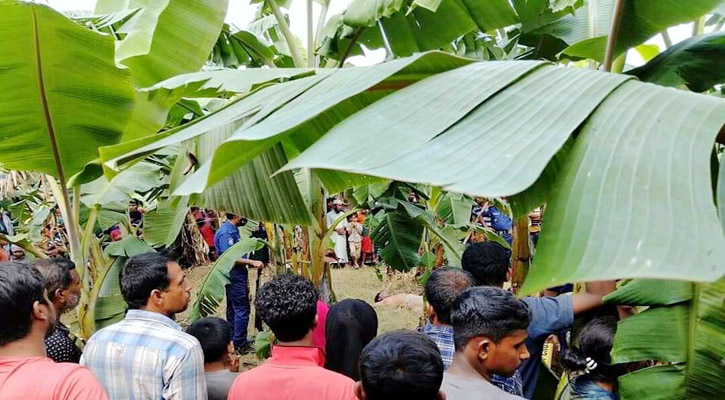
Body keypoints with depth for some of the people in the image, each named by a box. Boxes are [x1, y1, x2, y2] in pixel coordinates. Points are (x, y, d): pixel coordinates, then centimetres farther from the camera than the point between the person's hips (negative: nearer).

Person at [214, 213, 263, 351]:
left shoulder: (233, 230, 12)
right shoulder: (226, 232, -18)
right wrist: (252, 262, -25)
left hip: (236, 276, 11)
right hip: (234, 277, -11)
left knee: (233, 308, 16)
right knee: (242, 310, -6)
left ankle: (234, 340, 27)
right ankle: (240, 344, 0)